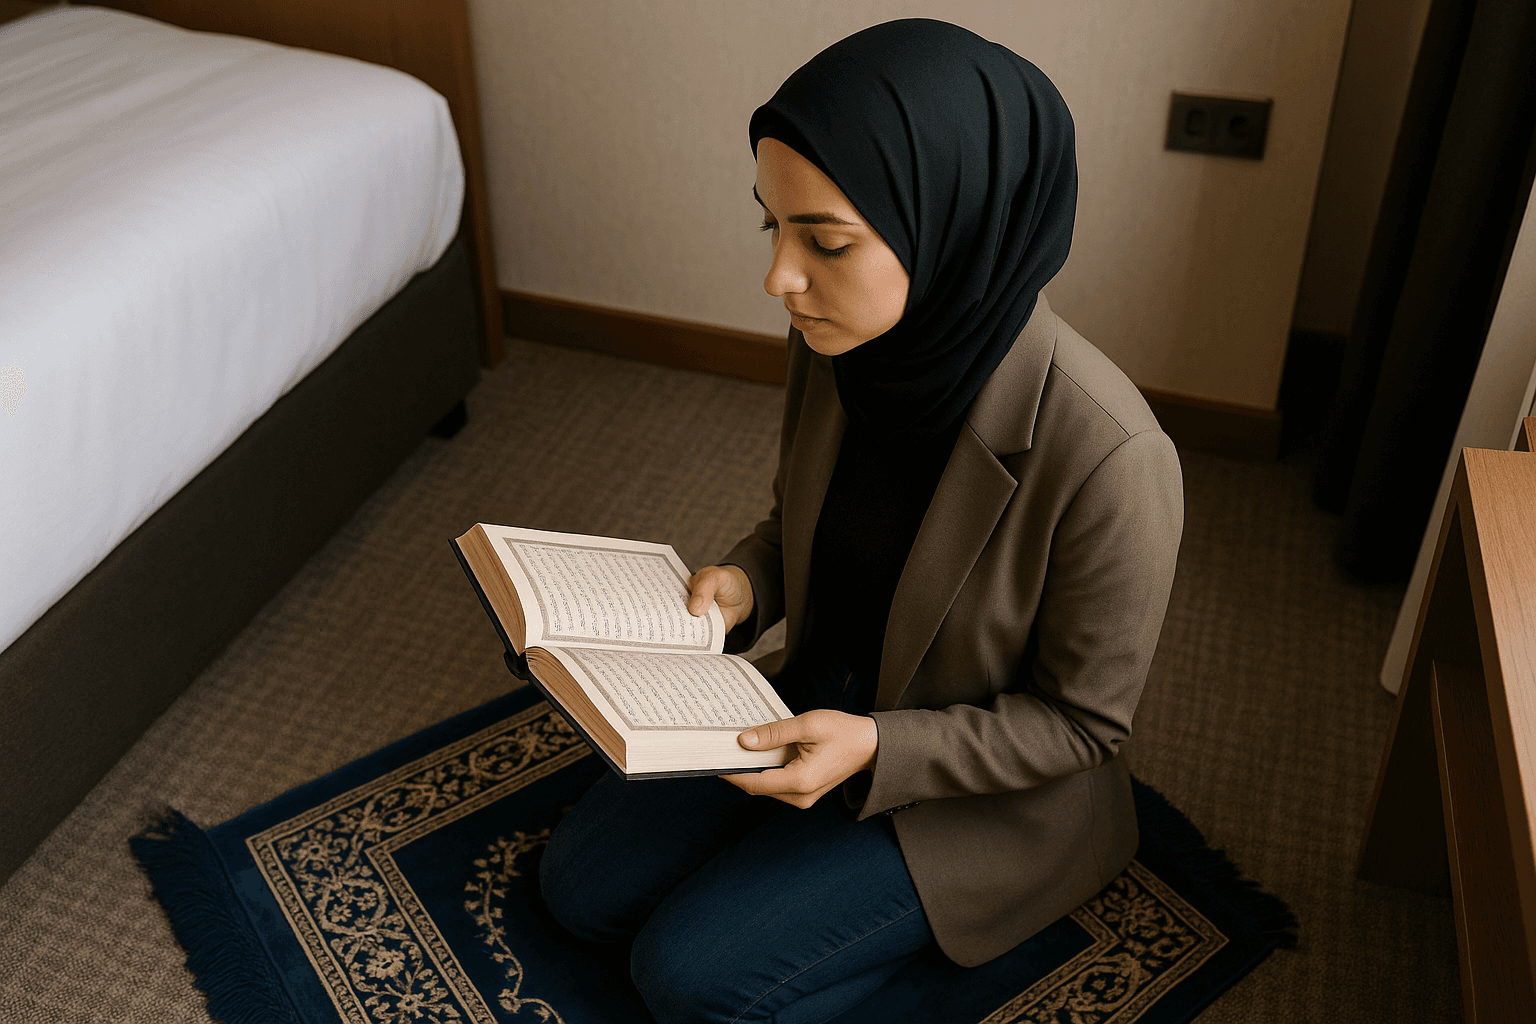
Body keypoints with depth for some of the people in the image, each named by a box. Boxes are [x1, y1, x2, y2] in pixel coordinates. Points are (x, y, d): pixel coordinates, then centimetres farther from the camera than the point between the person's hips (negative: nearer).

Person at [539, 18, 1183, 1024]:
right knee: (580, 882, 5)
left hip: (973, 781, -5)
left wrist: (877, 750, -30)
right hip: (824, 695, 6)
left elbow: (1083, 721, -19)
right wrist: (743, 582, -15)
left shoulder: (1107, 457, -34)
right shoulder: (840, 341, -14)